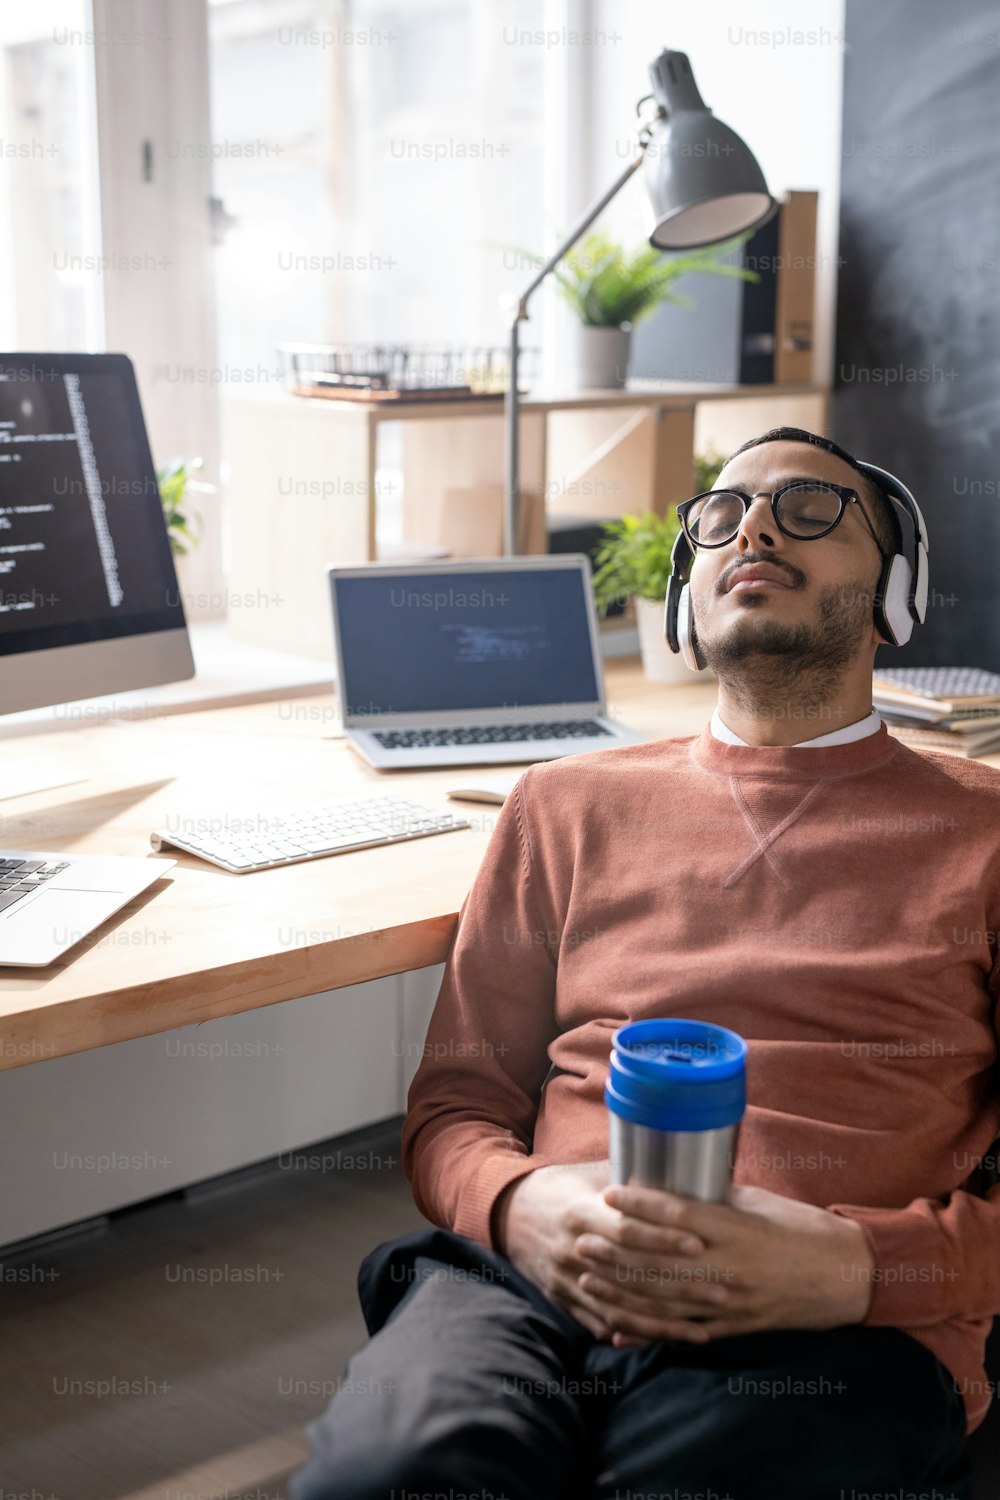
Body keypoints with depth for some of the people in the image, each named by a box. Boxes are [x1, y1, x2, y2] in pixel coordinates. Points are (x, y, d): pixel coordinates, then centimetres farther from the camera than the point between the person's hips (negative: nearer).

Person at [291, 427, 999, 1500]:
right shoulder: (571, 804, 22)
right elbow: (453, 1103, 20)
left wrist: (858, 1263, -12)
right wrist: (517, 1205, -4)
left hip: (831, 1333, -1)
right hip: (531, 1284, 2)